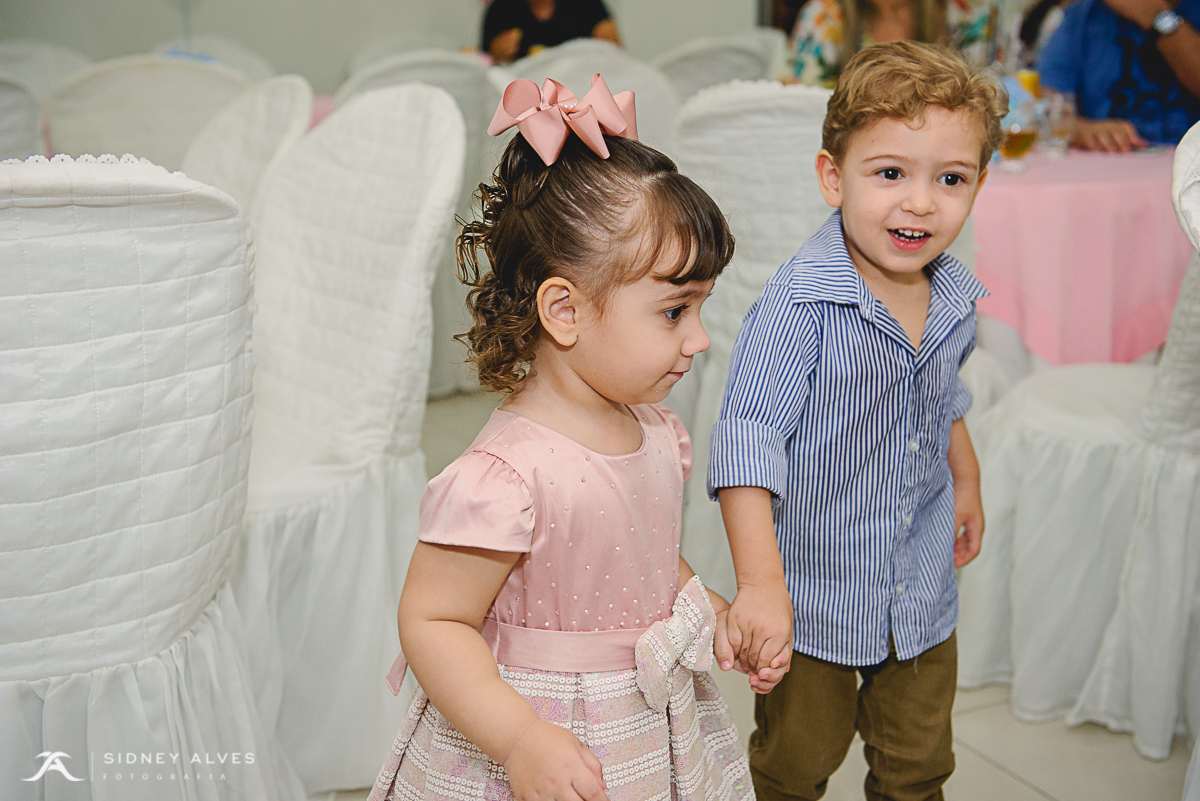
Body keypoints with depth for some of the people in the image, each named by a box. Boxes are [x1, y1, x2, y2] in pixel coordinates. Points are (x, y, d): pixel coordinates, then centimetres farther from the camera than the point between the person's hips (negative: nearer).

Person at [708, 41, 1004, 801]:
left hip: (924, 593, 5)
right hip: (814, 595, -5)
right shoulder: (799, 304, -26)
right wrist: (760, 583, -34)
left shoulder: (956, 298, -4)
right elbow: (748, 440, -28)